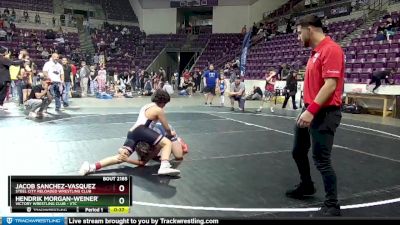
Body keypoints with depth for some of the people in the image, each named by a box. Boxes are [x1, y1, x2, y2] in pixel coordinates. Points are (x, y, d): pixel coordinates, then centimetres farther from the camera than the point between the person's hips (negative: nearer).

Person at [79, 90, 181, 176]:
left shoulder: (146, 106, 30)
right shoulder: (159, 110, 5)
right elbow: (167, 128, 9)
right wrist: (170, 133, 31)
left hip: (132, 133, 8)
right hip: (141, 130, -8)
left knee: (121, 157, -4)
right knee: (167, 143, -12)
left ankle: (91, 167, -16)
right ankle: (164, 167, -35)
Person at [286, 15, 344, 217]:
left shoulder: (331, 49, -16)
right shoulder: (315, 52, 14)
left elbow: (330, 84, -24)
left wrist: (311, 111, -28)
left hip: (324, 114, -10)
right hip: (310, 111, 10)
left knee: (321, 160, -5)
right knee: (298, 152, 20)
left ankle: (332, 205, 12)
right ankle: (306, 186, 42)